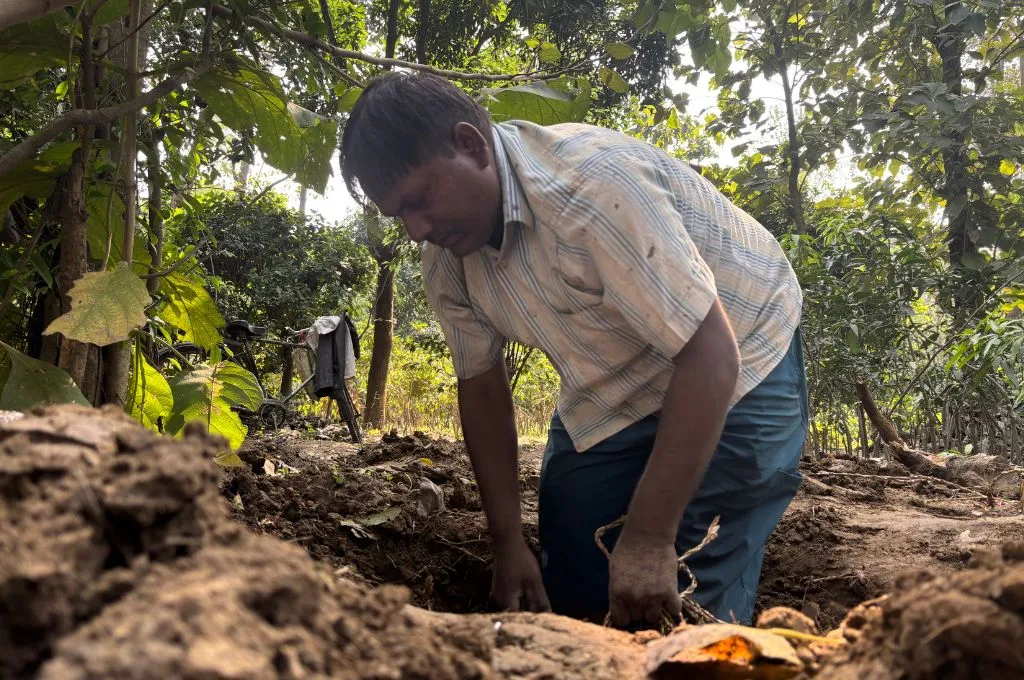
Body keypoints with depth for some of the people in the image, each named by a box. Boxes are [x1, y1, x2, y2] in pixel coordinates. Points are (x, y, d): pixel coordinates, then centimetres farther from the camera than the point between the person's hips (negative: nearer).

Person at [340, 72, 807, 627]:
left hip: (735, 367, -6)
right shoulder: (444, 258, -10)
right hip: (609, 399, 6)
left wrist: (649, 537, -32)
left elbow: (710, 354, -34)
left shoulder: (592, 180, -34)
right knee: (570, 603, 6)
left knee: (684, 620, -10)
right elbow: (481, 384, 2)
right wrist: (508, 544, -2)